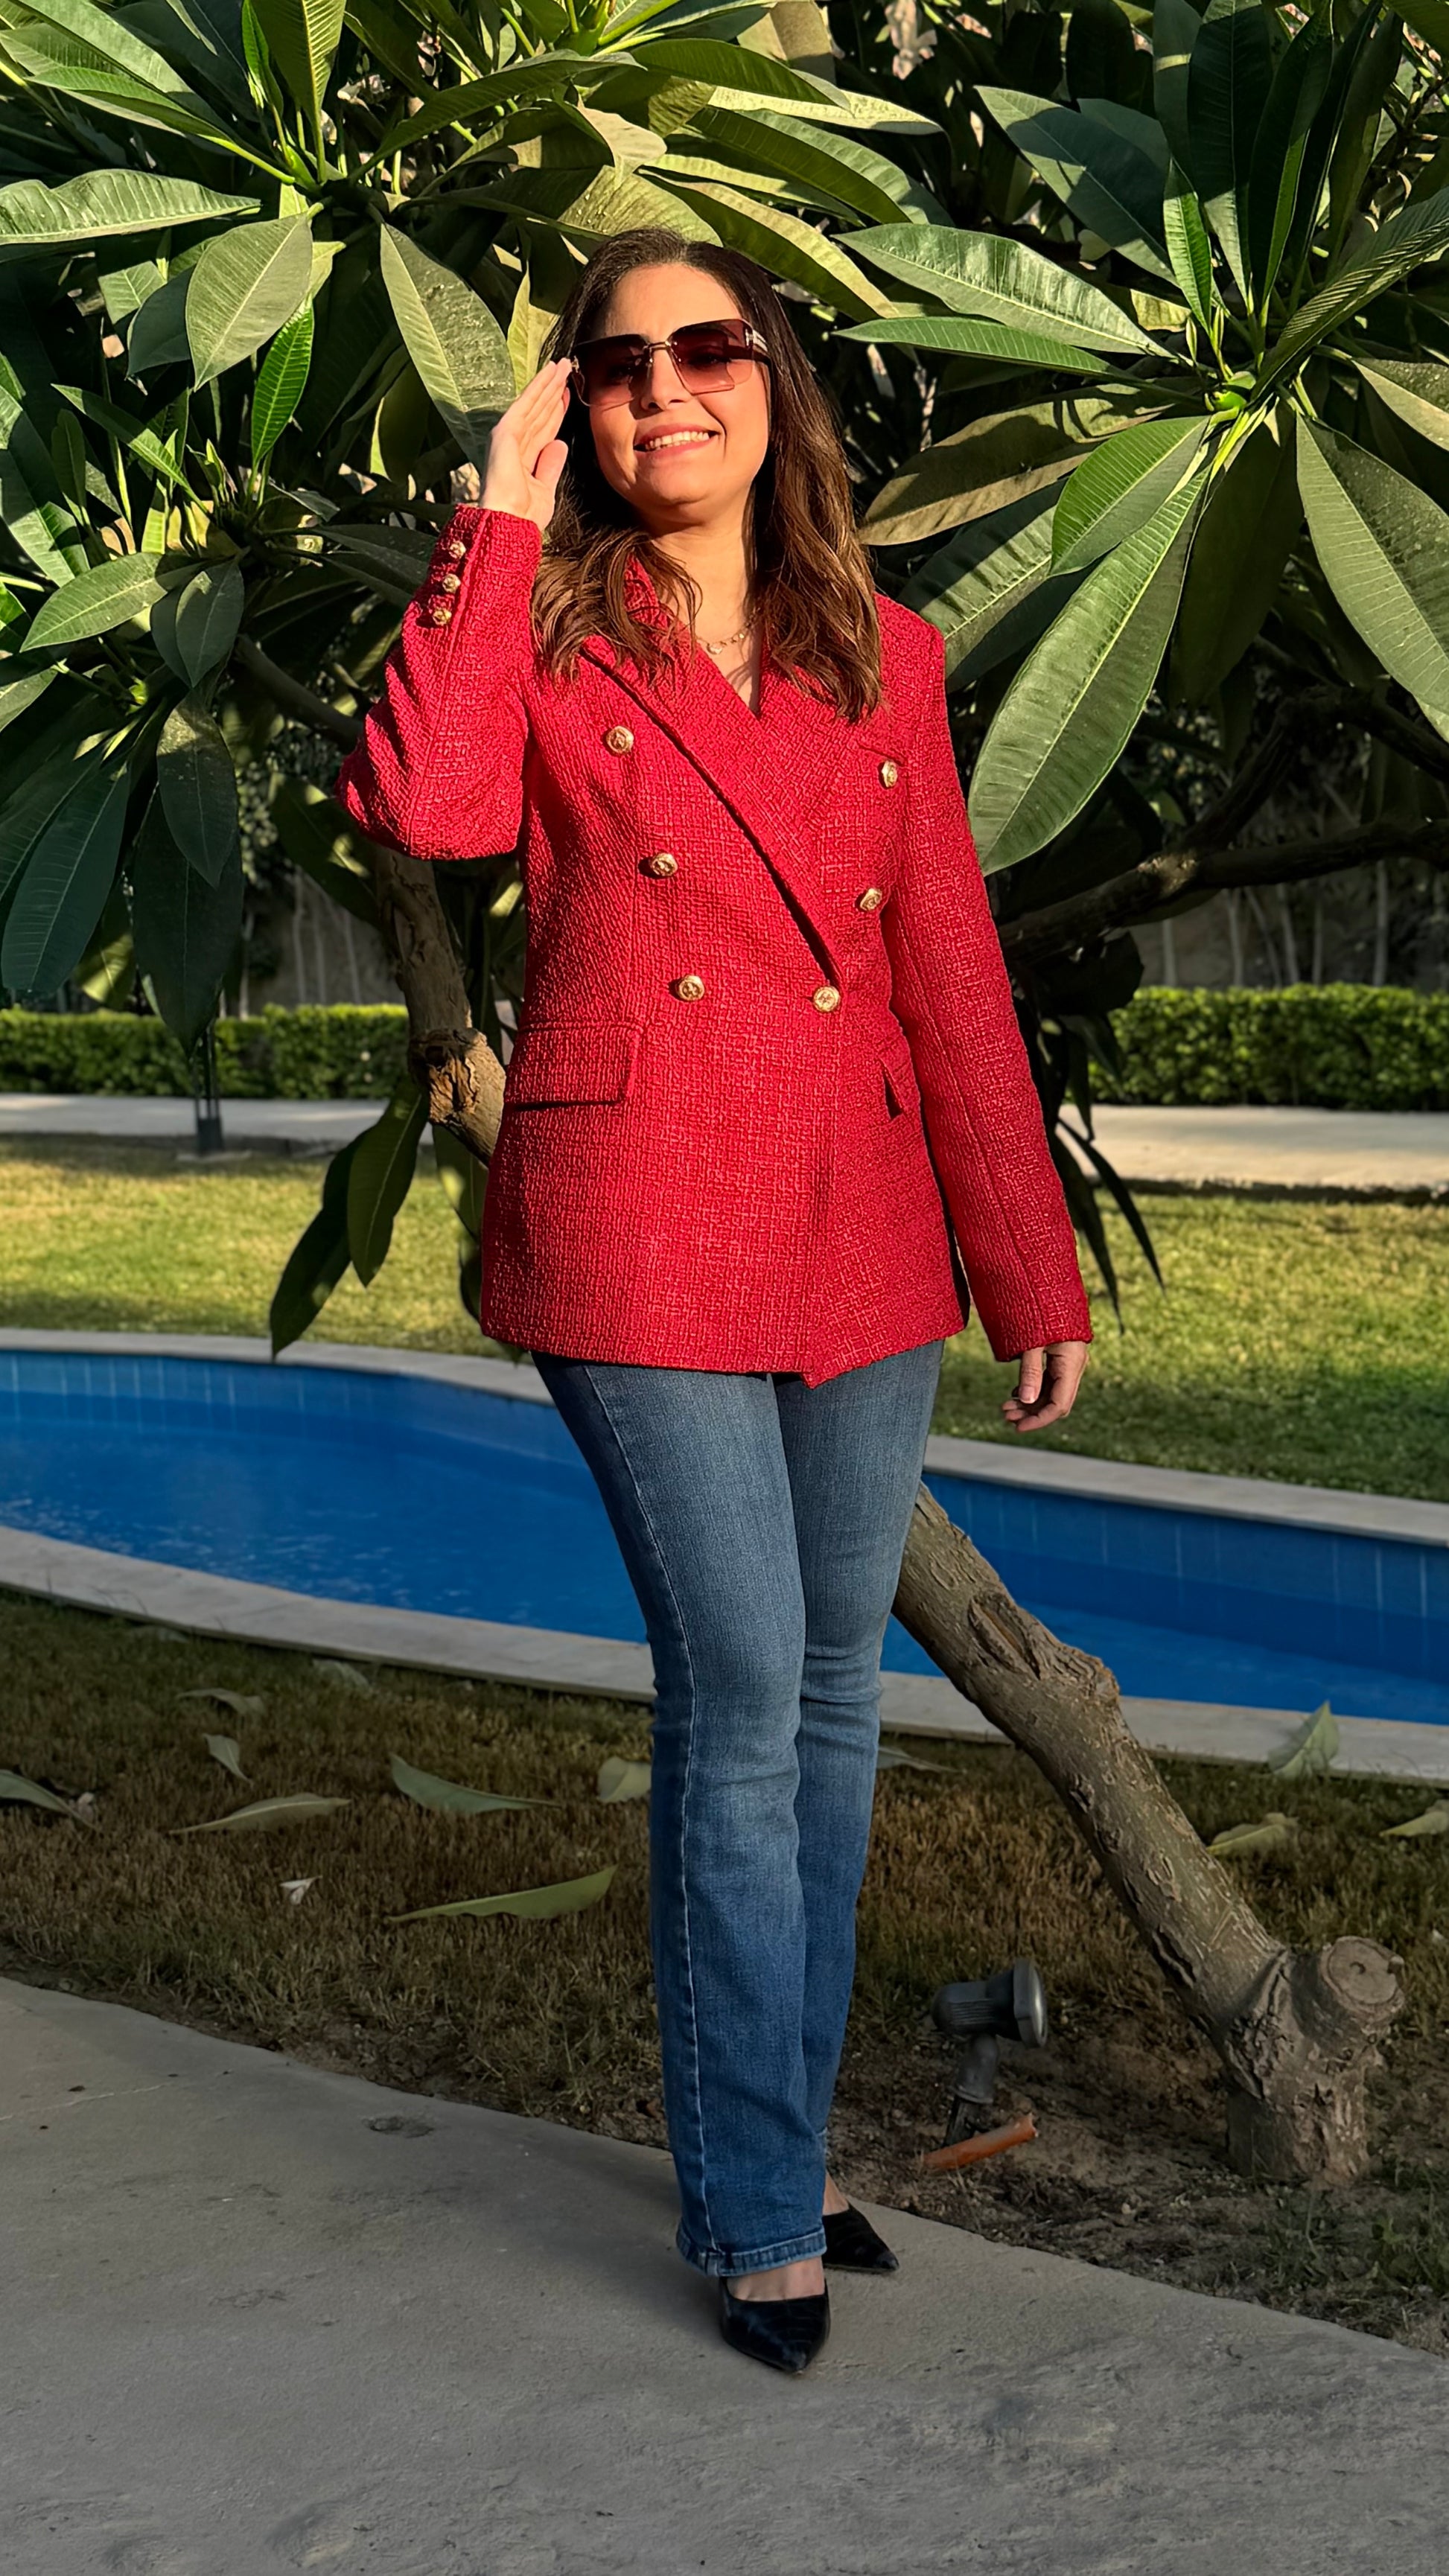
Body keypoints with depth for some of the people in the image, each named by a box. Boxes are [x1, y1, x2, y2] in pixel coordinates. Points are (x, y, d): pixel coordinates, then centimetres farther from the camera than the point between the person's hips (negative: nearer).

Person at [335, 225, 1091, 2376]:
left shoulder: (882, 660, 11)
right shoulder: (548, 641, 2)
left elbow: (954, 978, 11)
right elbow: (420, 806, -21)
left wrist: (1032, 1267, 8)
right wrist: (496, 525, -12)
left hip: (862, 1244, 5)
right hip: (640, 1243, -4)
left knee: (831, 1706, 11)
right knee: (740, 1710, -6)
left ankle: (770, 2153, 27)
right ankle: (761, 2216, 8)